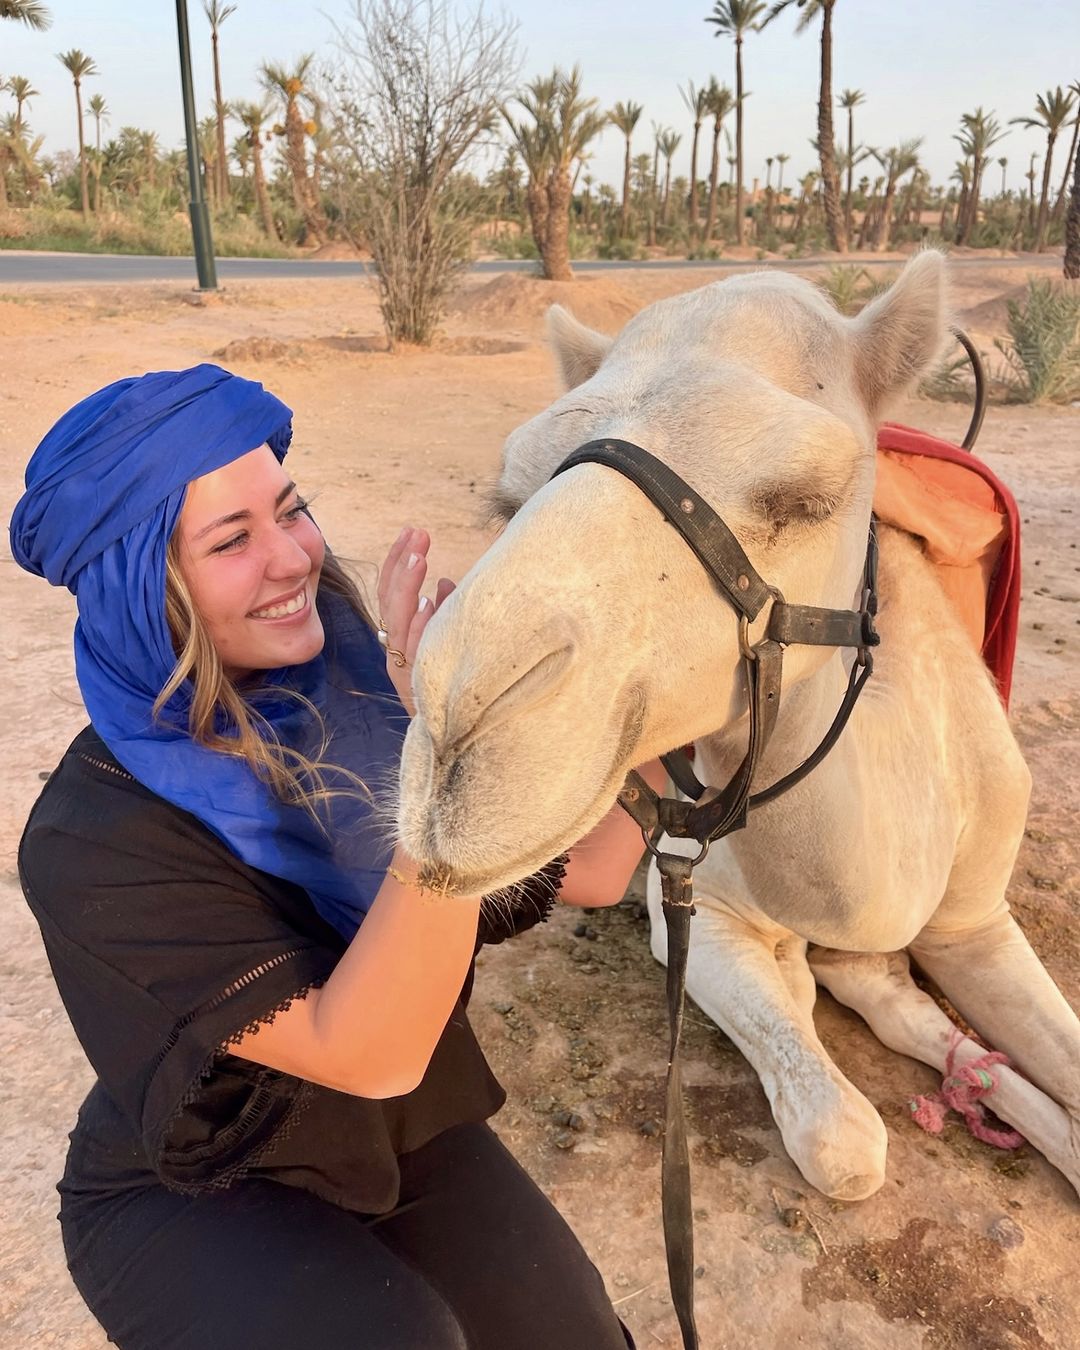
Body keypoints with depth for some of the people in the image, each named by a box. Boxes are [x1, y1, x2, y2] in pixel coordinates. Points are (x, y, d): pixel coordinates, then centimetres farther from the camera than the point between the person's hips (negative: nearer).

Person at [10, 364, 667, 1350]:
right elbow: (369, 1056, -34)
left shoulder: (371, 698, -15)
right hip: (187, 1197, -3)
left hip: (407, 1137, 4)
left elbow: (591, 872, -14)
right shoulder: (94, 836, -26)